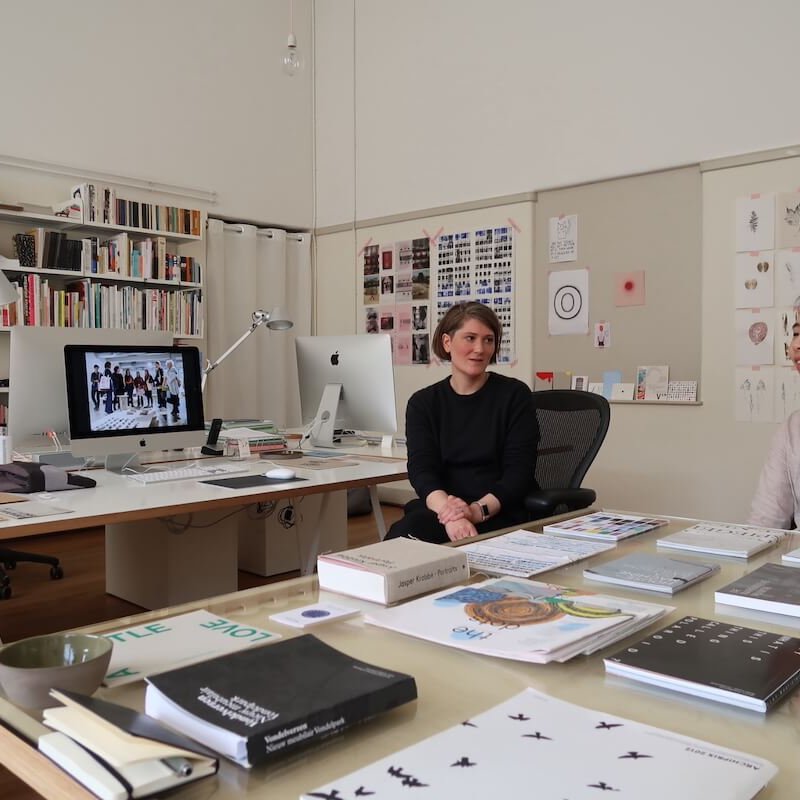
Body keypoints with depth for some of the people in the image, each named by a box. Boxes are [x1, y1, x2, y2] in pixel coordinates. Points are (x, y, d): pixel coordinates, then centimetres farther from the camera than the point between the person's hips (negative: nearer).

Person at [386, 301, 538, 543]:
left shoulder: (514, 394, 3)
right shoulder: (422, 403, 9)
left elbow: (518, 470, -5)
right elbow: (421, 469, -6)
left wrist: (478, 510, -24)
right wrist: (449, 513, -27)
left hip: (503, 514, -3)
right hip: (441, 510, 3)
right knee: (404, 533, -31)